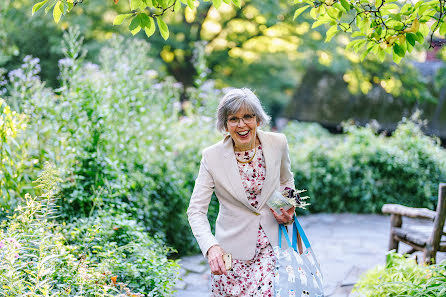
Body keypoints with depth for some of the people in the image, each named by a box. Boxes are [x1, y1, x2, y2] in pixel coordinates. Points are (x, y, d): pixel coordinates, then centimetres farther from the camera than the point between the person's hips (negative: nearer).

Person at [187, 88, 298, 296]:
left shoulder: (278, 143, -4)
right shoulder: (212, 156, -11)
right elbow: (196, 210, -12)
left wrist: (287, 211, -2)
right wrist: (211, 247, -28)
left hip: (270, 245, 1)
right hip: (232, 249, -1)